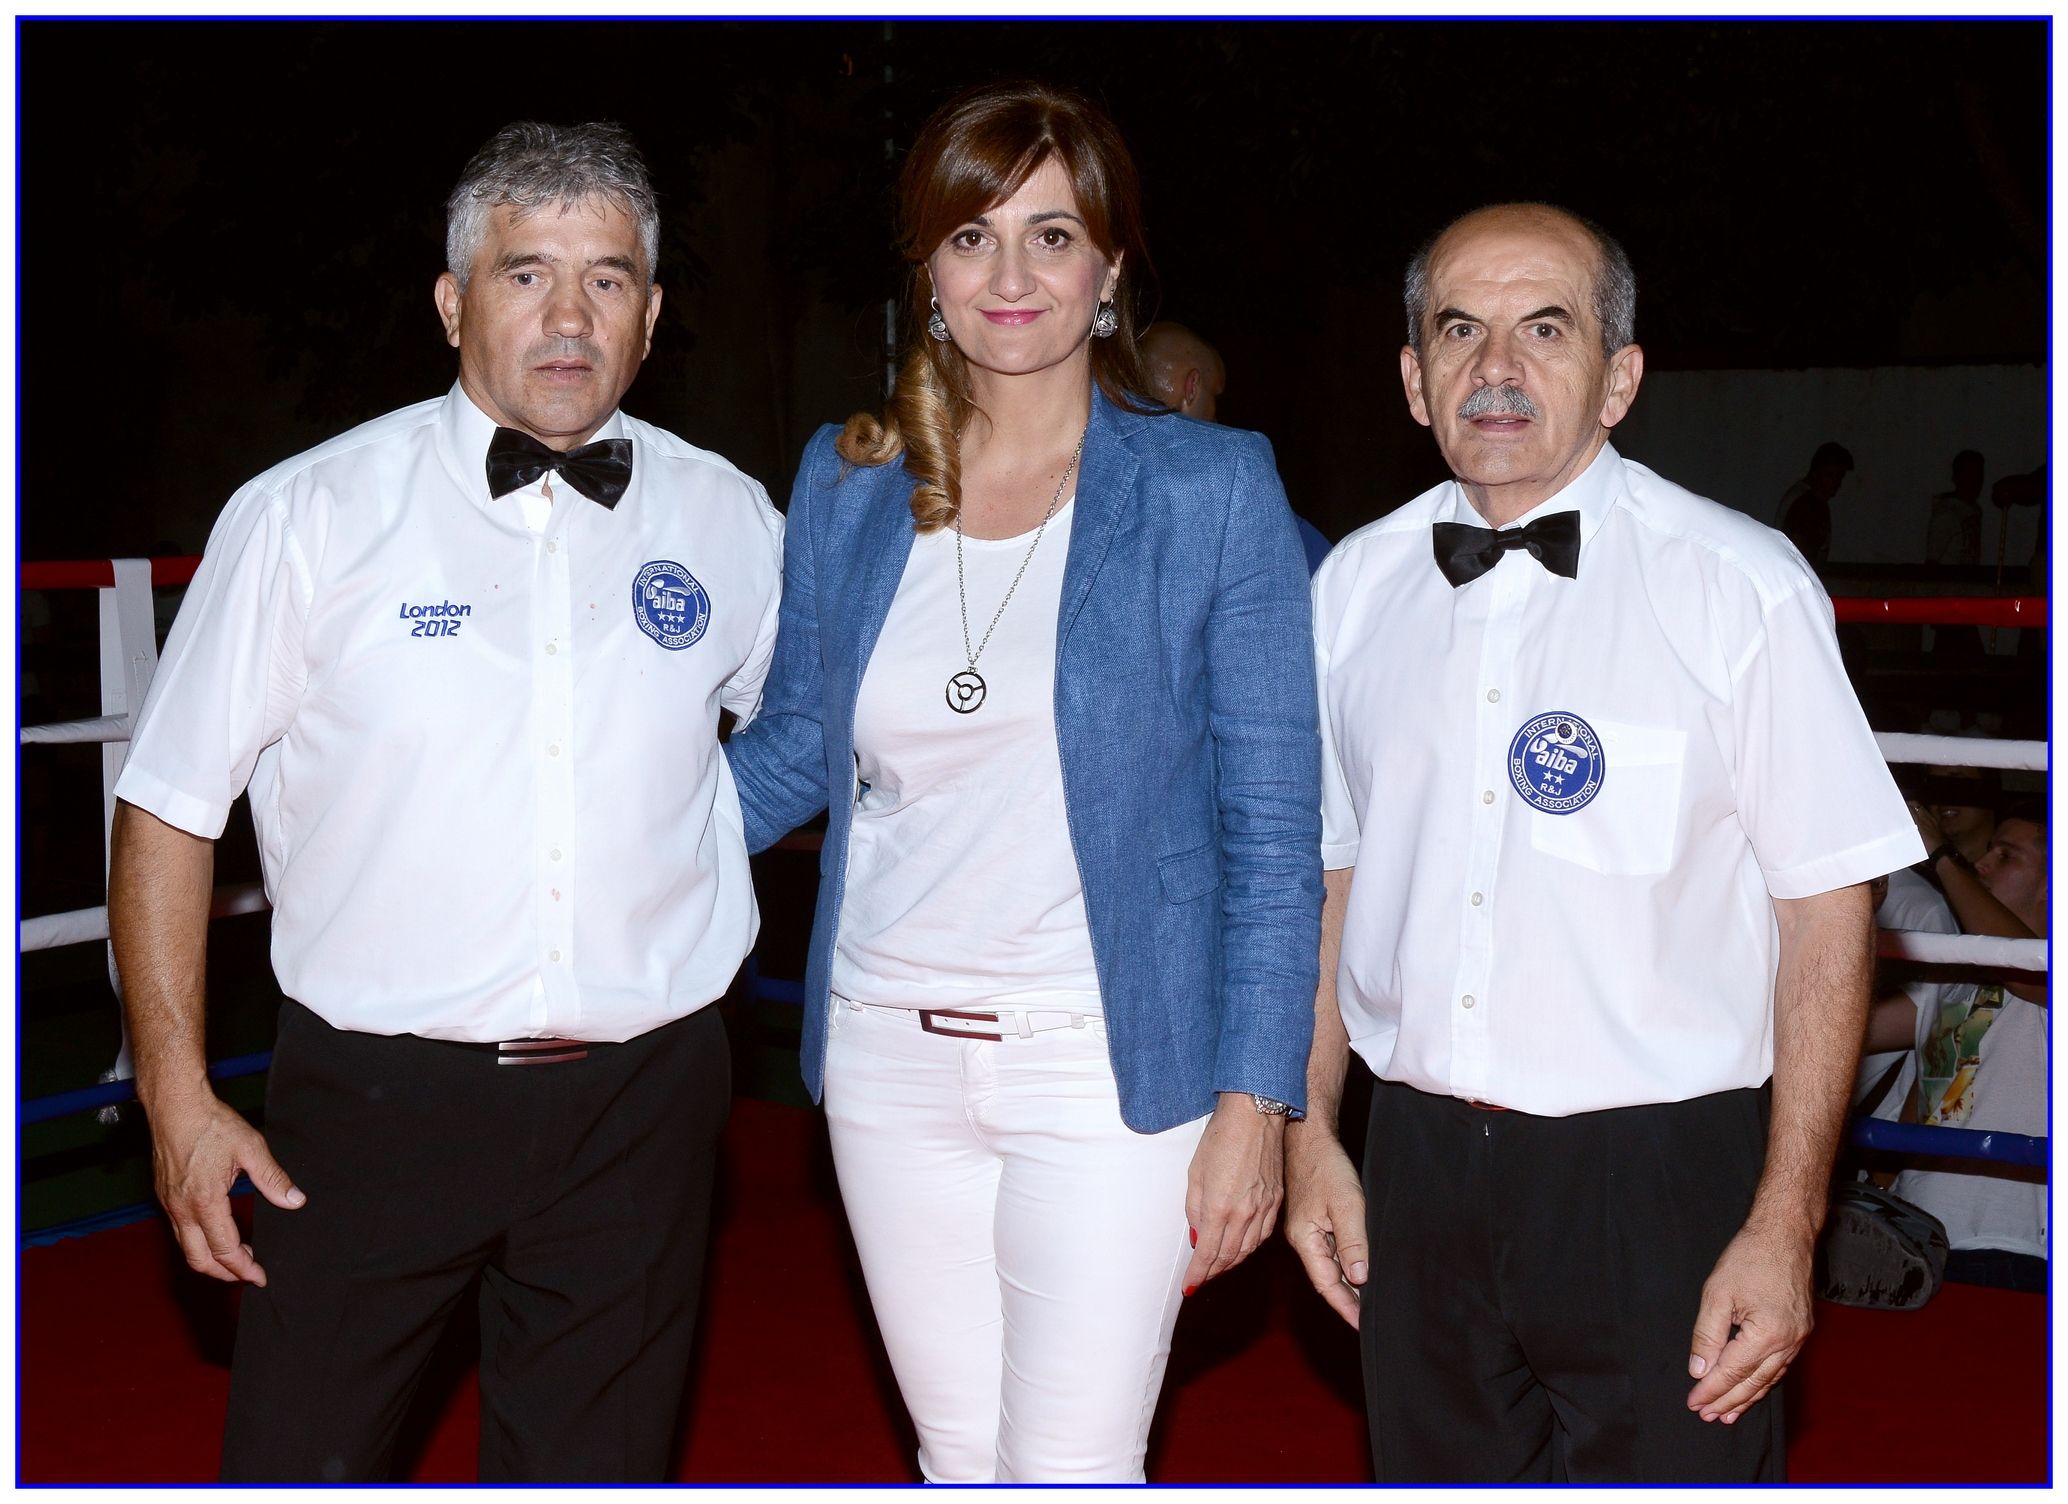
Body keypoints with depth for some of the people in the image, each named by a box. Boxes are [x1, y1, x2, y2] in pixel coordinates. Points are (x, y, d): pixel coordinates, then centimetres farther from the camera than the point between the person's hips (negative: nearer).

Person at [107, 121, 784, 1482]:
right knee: (298, 1466, 4)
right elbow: (170, 807, -1)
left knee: (596, 1468, 14)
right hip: (377, 1097, -2)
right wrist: (179, 1097, -4)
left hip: (642, 1103, 2)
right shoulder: (309, 516, -4)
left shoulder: (730, 521, 4)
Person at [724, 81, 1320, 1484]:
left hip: (1107, 1063, -4)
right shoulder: (847, 484, 5)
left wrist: (1254, 1106, -9)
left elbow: (1274, 827, -5)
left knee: (1072, 1469, -1)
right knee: (961, 1457, 15)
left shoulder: (1212, 491, -6)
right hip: (890, 1054, 4)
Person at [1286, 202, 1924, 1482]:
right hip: (1416, 1167, 4)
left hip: (1660, 1181, -4)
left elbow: (1828, 907, -9)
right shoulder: (1355, 587, 5)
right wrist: (1312, 1134, 8)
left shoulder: (1743, 587, -9)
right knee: (1436, 1472, 15)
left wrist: (1785, 1227, -13)